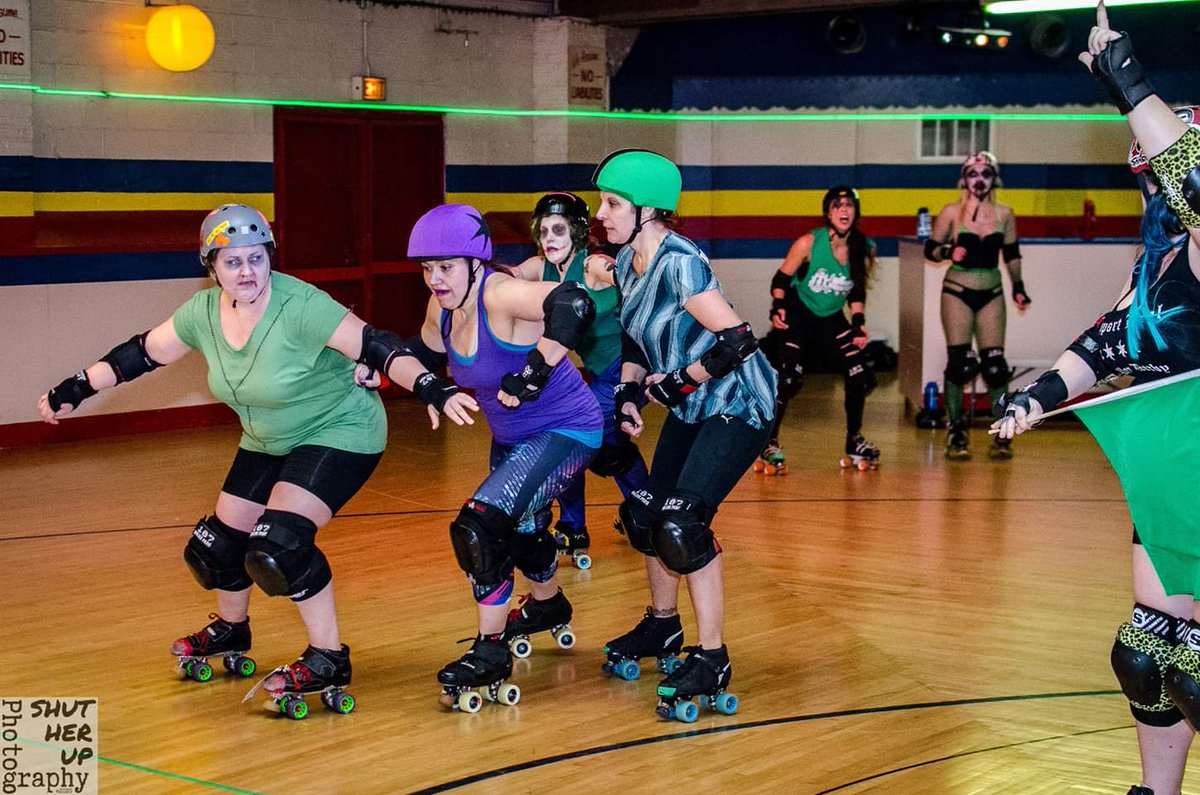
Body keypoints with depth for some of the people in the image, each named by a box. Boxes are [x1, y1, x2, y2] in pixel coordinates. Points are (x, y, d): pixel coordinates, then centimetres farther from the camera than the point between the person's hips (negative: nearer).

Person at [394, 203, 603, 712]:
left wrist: (533, 373, -44)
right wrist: (430, 387, -7)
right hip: (511, 436, 9)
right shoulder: (442, 309, -6)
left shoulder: (499, 294, -30)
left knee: (481, 524, -21)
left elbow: (574, 305, -46)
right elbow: (419, 354, 14)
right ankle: (548, 607, 59)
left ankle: (491, 654, -7)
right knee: (518, 527, 28)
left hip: (566, 431, -9)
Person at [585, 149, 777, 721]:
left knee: (683, 522, -19)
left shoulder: (679, 264, -26)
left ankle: (712, 662, -8)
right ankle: (662, 627, 36)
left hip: (739, 405, -9)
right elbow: (636, 336, 15)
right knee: (646, 514, 13)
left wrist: (680, 382, -20)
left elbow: (737, 341, -29)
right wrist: (629, 394, 2)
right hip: (691, 409, 9)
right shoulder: (626, 262, 1)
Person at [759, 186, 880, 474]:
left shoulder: (864, 248, -7)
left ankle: (854, 442, 21)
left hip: (831, 320, 5)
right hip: (796, 315, -5)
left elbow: (857, 292, 7)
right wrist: (778, 309, -24)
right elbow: (781, 279, -10)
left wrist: (859, 323, -1)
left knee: (861, 378, -1)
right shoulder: (809, 243, -19)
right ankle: (768, 446, -7)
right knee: (788, 380, -20)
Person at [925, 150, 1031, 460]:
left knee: (995, 363, -2)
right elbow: (930, 249, 2)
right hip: (957, 292, -2)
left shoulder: (1004, 213, 5)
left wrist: (1018, 287, 12)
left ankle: (1002, 434, 6)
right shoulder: (952, 212, -3)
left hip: (991, 294, 2)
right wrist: (948, 252, -18)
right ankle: (956, 434, 5)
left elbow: (1011, 254, 16)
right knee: (959, 362, -6)